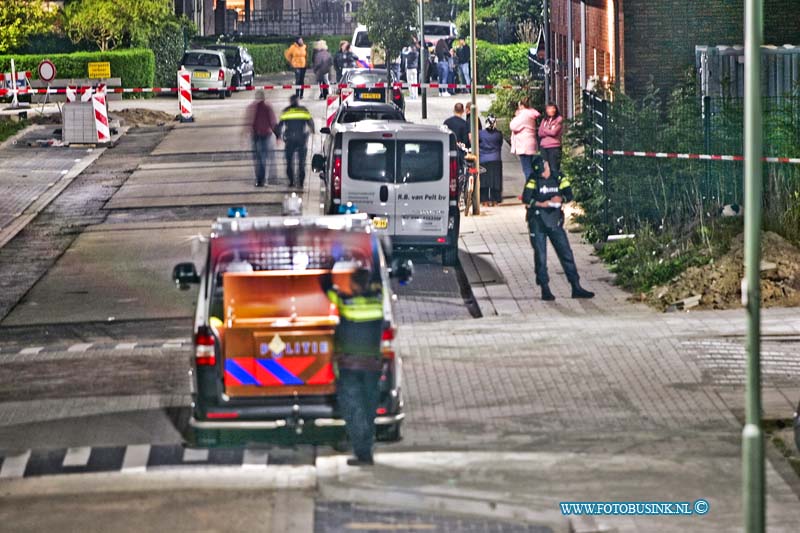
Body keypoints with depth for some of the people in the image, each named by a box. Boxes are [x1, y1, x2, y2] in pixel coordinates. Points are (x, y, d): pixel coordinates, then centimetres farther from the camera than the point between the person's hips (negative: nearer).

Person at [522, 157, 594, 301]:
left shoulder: (558, 179, 2)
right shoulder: (533, 180, -5)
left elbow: (569, 195, -2)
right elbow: (526, 198, -14)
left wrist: (561, 199, -23)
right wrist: (542, 204, -22)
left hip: (555, 222, 3)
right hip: (537, 222, -3)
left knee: (566, 253, 2)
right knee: (540, 256, 0)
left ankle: (576, 287, 6)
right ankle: (545, 289, 7)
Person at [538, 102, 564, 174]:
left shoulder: (559, 119, 0)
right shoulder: (544, 120, 15)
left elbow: (554, 132, -9)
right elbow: (540, 133, 5)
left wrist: (545, 130, 5)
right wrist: (549, 131, -7)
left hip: (554, 146, -5)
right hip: (544, 146, 5)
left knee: (554, 168, -9)